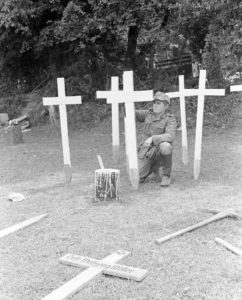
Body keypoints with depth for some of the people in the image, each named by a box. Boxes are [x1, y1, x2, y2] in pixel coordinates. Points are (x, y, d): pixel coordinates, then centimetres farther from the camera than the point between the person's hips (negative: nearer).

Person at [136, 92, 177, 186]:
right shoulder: (149, 114, 3)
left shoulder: (171, 119, -12)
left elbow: (170, 136, -29)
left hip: (159, 152, -4)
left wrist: (152, 138, -41)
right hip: (145, 152, 4)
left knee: (165, 146, -39)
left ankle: (166, 175, -14)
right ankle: (155, 167, 24)